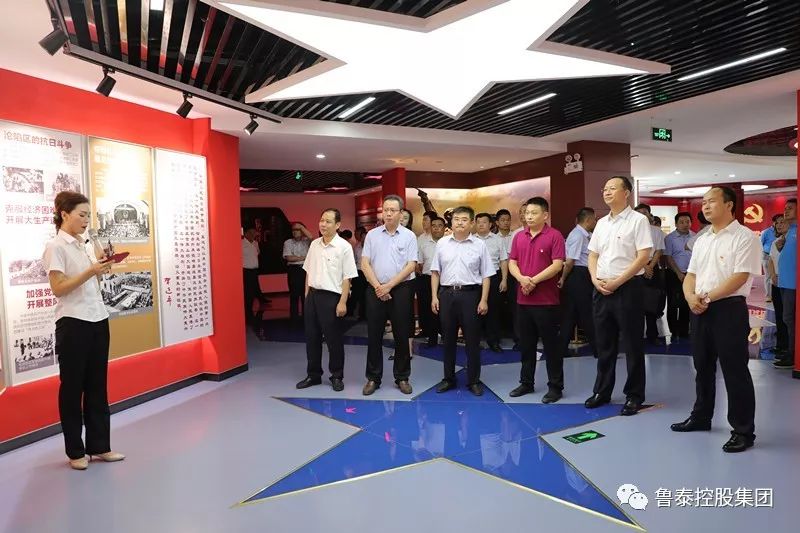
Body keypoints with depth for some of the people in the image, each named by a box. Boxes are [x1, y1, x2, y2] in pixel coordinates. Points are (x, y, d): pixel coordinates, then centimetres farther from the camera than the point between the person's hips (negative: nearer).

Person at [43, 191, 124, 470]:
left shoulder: (83, 245, 14)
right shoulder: (56, 247, -8)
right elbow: (58, 289, -14)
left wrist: (101, 268, 0)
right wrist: (91, 271, -22)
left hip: (98, 320, 7)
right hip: (73, 324, -7)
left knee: (98, 386, 10)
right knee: (72, 387, 5)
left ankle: (99, 446, 19)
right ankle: (75, 451, 17)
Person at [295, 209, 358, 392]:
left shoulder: (344, 247, -10)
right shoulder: (314, 244, 8)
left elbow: (347, 278, -12)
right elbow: (308, 272, 15)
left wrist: (342, 302, -15)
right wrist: (307, 294, 12)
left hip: (331, 297, -6)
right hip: (312, 295, 6)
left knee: (334, 339, 4)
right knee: (311, 337, 13)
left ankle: (337, 376, 20)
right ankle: (313, 375, 27)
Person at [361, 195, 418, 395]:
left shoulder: (409, 236, 1)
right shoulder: (372, 235, 6)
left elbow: (411, 266, -5)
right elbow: (365, 263, 2)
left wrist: (389, 286, -12)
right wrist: (378, 286, -9)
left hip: (400, 289, -1)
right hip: (376, 290, 1)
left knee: (401, 335, 5)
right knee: (374, 335, 5)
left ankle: (402, 378, 17)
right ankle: (373, 378, 15)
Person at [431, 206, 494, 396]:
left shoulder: (479, 245, 1)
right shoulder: (442, 243, 7)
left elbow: (486, 275, 1)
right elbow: (435, 272, 9)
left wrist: (484, 300, -6)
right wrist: (434, 296, 2)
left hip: (470, 294, -2)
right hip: (446, 293, 2)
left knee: (472, 339, 4)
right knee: (448, 339, 11)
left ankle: (473, 380, 17)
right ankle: (448, 378, 23)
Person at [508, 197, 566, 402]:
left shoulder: (554, 236, -7)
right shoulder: (519, 237, 11)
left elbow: (557, 264, -14)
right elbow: (512, 262, 8)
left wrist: (534, 280, -17)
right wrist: (521, 278, -11)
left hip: (546, 300, -5)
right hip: (523, 299, 6)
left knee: (551, 344, 2)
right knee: (526, 343, 14)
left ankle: (555, 386, 12)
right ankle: (526, 382, 26)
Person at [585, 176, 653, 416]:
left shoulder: (638, 220, -6)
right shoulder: (601, 223, 13)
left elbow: (643, 257, -13)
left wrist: (617, 281, -15)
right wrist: (596, 280, -1)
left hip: (628, 288, -6)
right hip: (601, 290, 6)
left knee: (632, 345, 3)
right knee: (604, 344, 13)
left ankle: (634, 395, 15)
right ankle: (602, 391, 25)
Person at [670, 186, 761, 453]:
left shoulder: (745, 237, -7)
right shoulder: (701, 240, 15)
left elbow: (740, 277, -16)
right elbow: (690, 275, 14)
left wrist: (707, 297, -16)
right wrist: (691, 297, -6)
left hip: (729, 309, -7)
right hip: (700, 310, 7)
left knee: (735, 372, -2)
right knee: (703, 368, 16)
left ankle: (743, 430, 9)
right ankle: (701, 417, 30)